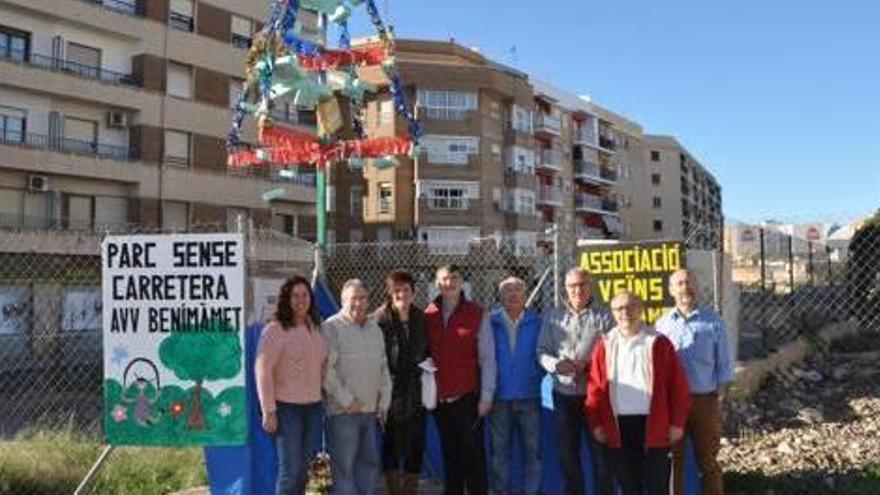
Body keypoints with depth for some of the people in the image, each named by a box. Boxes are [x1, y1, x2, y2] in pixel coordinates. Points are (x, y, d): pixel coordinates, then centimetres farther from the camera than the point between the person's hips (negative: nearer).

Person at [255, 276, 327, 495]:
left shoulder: (314, 328, 10)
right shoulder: (274, 330, -10)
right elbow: (263, 371, -13)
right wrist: (268, 411, -15)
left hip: (313, 406, 6)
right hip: (287, 407, -6)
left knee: (305, 468, 12)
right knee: (290, 470, -3)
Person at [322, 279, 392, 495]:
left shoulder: (375, 329, 15)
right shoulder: (332, 327, -8)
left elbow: (383, 368, 19)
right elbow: (327, 370, -14)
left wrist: (384, 401, 12)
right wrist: (346, 400, -13)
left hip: (370, 410, 7)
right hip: (343, 412, -7)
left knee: (370, 463, 14)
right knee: (344, 468, -2)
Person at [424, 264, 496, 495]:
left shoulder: (477, 314, -4)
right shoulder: (429, 315, 4)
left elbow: (487, 358, -4)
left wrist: (486, 396, -8)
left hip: (468, 396, -3)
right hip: (439, 398, 3)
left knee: (473, 452, 2)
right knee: (449, 453, 13)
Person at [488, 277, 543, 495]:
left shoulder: (537, 323, 1)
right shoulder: (491, 322, 1)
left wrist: (535, 377, 0)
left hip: (529, 396, 0)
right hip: (500, 397, 0)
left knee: (532, 449, 5)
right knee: (500, 450, 8)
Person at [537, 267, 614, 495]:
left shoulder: (604, 316, 1)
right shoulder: (553, 317, 7)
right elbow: (542, 351, 5)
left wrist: (589, 366, -19)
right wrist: (556, 364, -15)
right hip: (564, 394, 3)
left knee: (600, 451, 4)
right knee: (567, 452, 12)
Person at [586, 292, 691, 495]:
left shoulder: (658, 343, 0)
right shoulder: (605, 345, 6)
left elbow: (678, 386, -1)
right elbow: (595, 388, 5)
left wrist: (677, 423, -5)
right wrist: (596, 424, 0)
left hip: (654, 425, -2)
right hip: (618, 427, 2)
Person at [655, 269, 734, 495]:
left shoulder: (713, 321, 0)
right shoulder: (662, 324, 2)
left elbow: (723, 363, 2)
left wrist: (719, 396, -4)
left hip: (704, 400, -1)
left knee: (708, 460, 9)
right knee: (673, 460, 11)